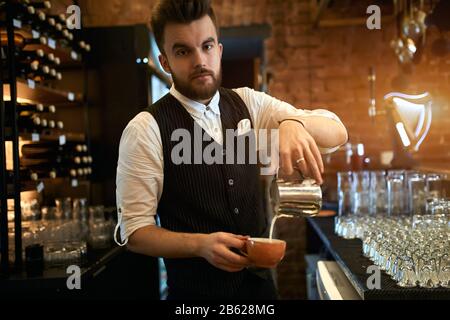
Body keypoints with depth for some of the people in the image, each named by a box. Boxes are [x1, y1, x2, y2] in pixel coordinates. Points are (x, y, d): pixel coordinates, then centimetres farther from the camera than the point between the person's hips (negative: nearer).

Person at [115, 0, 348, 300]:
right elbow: (134, 231, -13)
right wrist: (201, 244, -30)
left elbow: (337, 133, -7)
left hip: (259, 278, 5)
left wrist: (294, 122, -29)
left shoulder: (247, 104, -1)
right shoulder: (146, 130, -15)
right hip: (196, 287, -4)